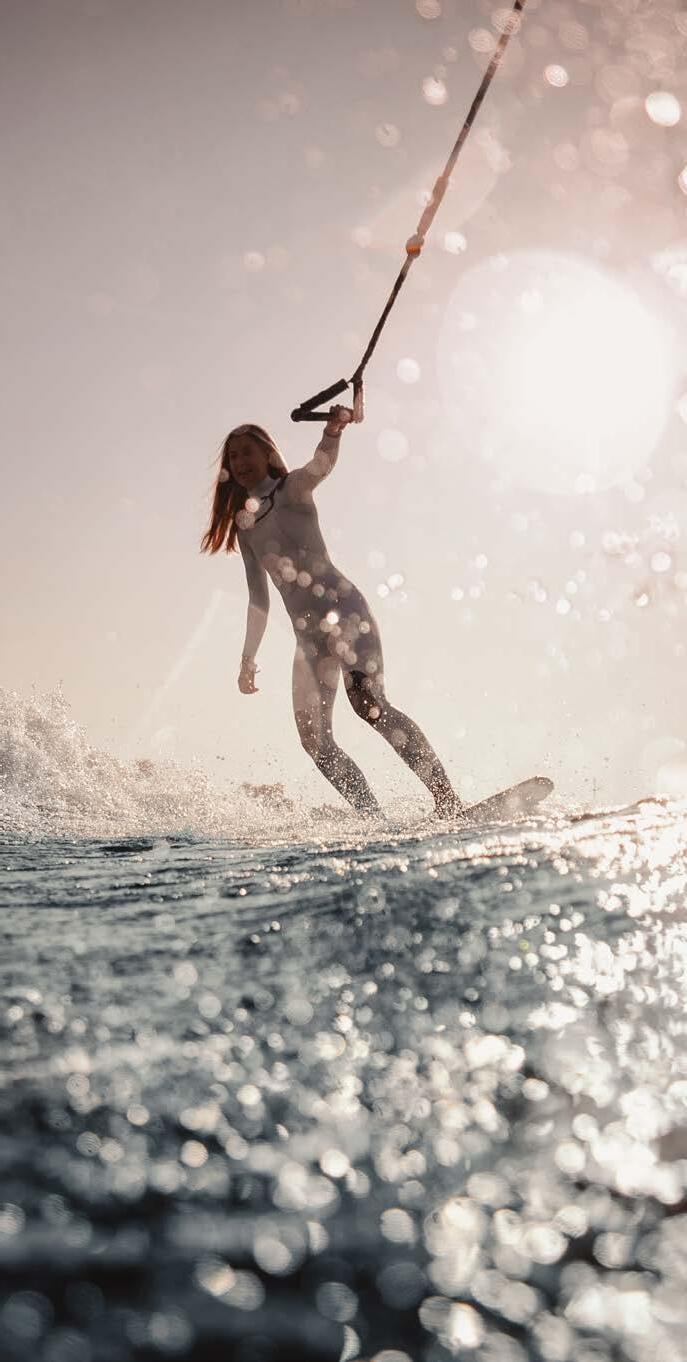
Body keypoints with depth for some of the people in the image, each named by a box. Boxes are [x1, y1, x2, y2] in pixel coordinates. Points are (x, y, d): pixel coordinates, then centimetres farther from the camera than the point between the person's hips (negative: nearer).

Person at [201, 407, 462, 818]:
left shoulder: (292, 489, 7)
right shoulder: (244, 527, 22)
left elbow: (321, 464, -17)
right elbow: (259, 601, 26)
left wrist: (333, 432, -37)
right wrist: (248, 658, 23)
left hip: (342, 608, -7)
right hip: (308, 634, 7)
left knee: (368, 703, -25)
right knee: (315, 739, -6)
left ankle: (449, 800, -29)